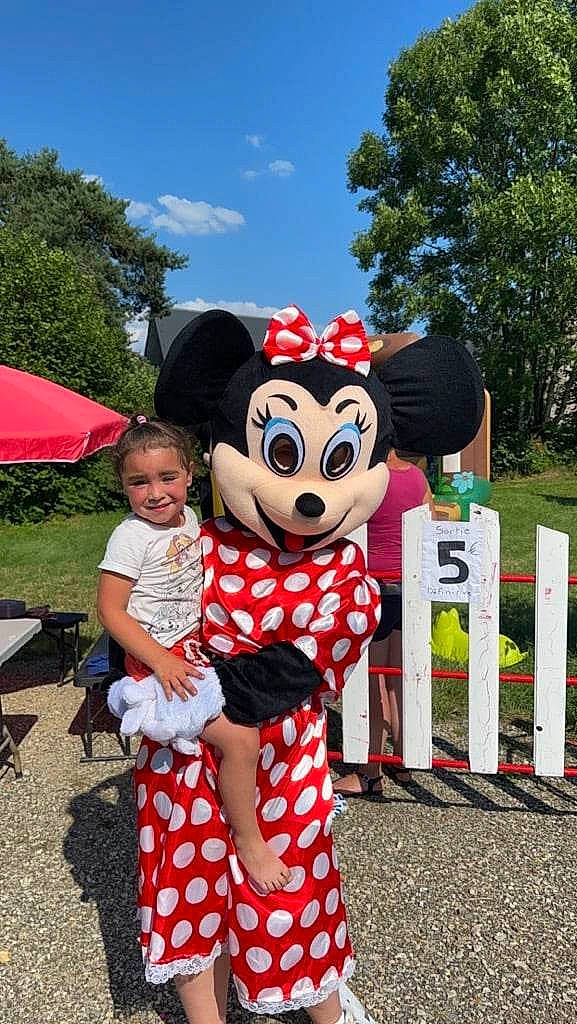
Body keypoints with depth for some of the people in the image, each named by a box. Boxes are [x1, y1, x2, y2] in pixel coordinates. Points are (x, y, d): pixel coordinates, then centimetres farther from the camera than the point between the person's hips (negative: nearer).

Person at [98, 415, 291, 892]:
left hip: (196, 645, 9)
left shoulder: (188, 517, 4)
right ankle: (248, 839, 4)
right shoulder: (130, 537, -17)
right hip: (160, 660, -8)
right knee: (239, 736, -18)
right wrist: (162, 661, -23)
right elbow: (111, 611, -17)